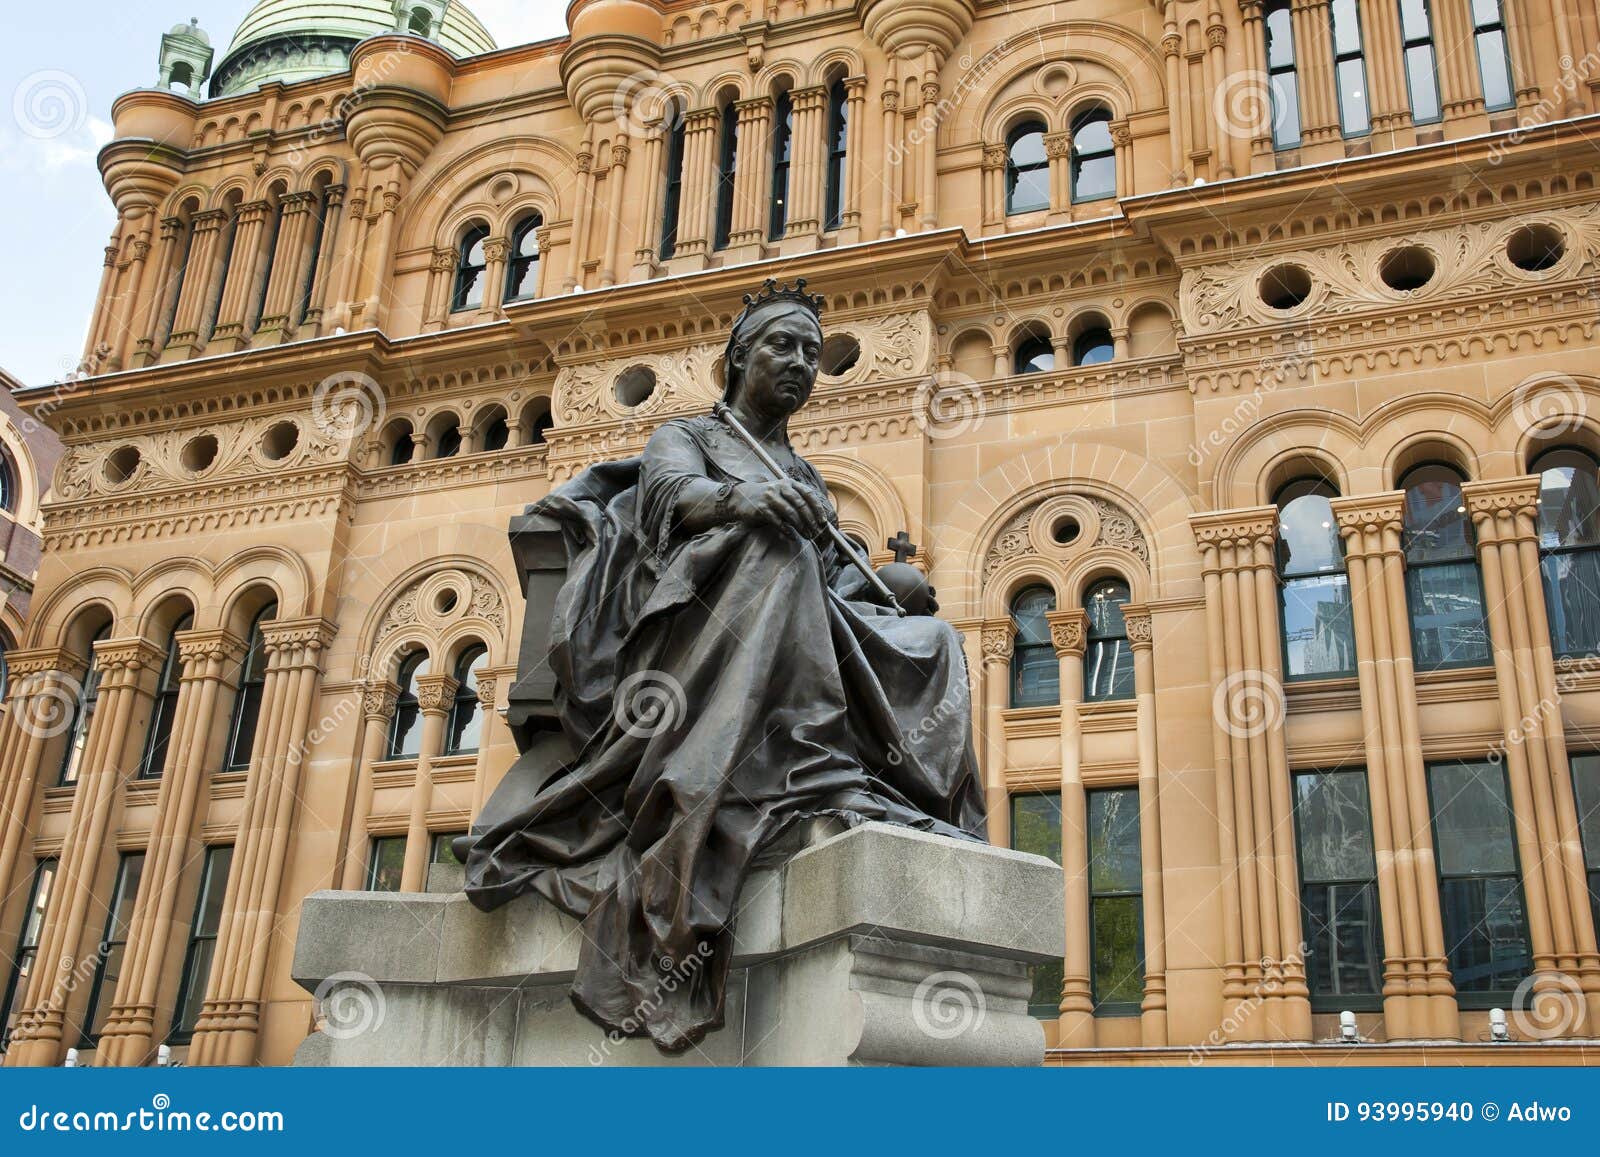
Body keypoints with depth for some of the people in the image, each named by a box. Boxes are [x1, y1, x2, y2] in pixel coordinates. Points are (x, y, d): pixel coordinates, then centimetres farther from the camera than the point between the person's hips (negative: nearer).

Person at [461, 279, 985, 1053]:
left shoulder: (806, 480, 34)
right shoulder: (685, 436, 18)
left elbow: (840, 585, 23)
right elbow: (671, 490, -8)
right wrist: (739, 499, -32)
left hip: (805, 645, 6)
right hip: (699, 624, -5)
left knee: (931, 646, -16)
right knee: (775, 545, -34)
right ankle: (816, 782, -48)